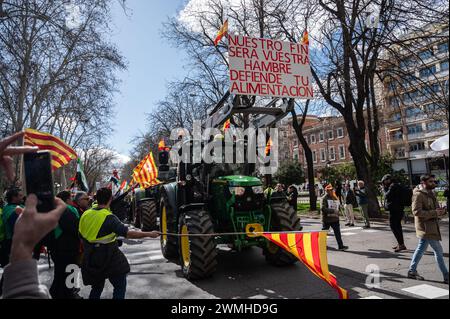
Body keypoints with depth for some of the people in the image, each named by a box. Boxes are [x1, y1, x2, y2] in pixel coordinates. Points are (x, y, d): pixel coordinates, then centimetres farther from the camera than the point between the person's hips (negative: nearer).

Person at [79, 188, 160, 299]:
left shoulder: (85, 214, -1)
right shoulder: (109, 218, -21)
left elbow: (81, 236, 9)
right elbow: (128, 234, -24)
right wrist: (149, 234, -18)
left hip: (91, 258, 7)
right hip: (108, 258, -7)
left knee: (97, 287, 23)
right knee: (120, 286, 9)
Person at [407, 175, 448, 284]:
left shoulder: (431, 193, 13)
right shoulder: (418, 194, -17)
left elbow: (435, 208, 21)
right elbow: (416, 211, -23)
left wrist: (441, 211, -1)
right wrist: (434, 213, -26)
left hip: (431, 226, 10)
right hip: (426, 227, -10)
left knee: (421, 249, 15)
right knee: (438, 250, -3)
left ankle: (412, 271, 25)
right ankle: (446, 276, 9)